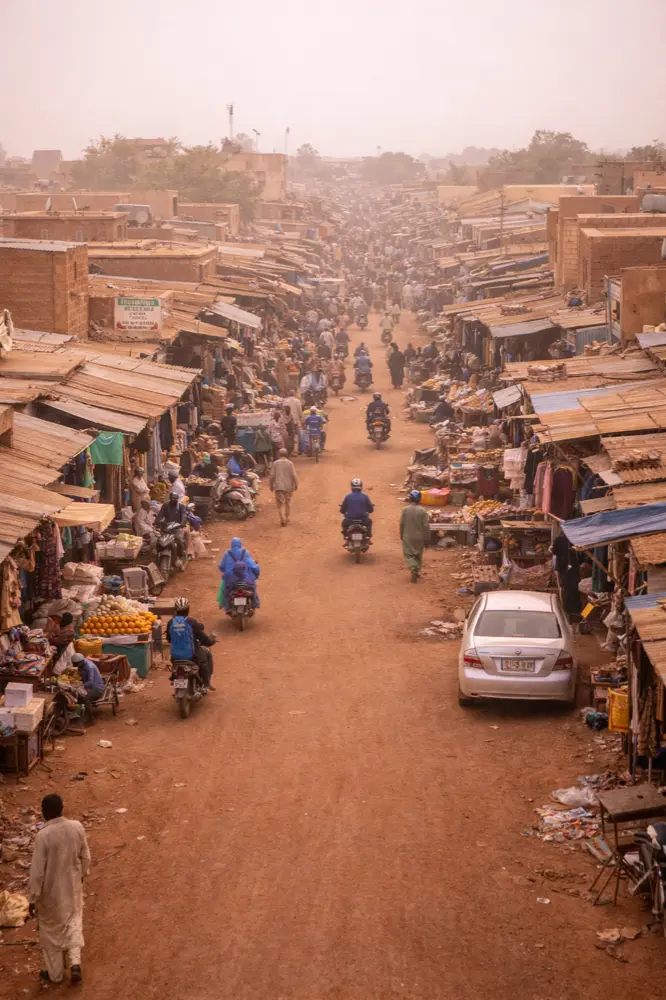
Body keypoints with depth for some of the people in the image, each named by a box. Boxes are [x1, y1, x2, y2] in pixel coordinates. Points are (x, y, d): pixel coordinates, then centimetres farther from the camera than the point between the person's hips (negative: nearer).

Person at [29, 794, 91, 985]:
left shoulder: (43, 835, -28)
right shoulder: (77, 827, -14)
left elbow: (37, 871, -22)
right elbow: (85, 856, 2)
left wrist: (33, 899, -12)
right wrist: (82, 874, 22)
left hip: (51, 891, -4)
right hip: (73, 886, 4)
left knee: (51, 931, 17)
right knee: (73, 923, 26)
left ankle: (55, 973, 31)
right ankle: (75, 963, 14)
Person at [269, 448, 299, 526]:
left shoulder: (275, 463, -5)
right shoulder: (290, 463, -4)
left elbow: (272, 475, -3)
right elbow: (294, 475, -5)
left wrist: (271, 485, 8)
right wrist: (295, 485, 7)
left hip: (278, 486, -1)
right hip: (288, 486, 1)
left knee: (280, 503, 0)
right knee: (288, 502, 18)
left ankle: (283, 519, -15)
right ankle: (286, 518, 27)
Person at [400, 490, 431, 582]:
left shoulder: (405, 510, -10)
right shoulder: (423, 511, -11)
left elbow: (402, 523, -4)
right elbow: (426, 526, -10)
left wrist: (402, 535, 12)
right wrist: (427, 539, -1)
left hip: (408, 537, -1)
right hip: (419, 537, 1)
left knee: (409, 554, 5)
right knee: (418, 555, 18)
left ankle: (413, 569, -18)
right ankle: (417, 571, 25)